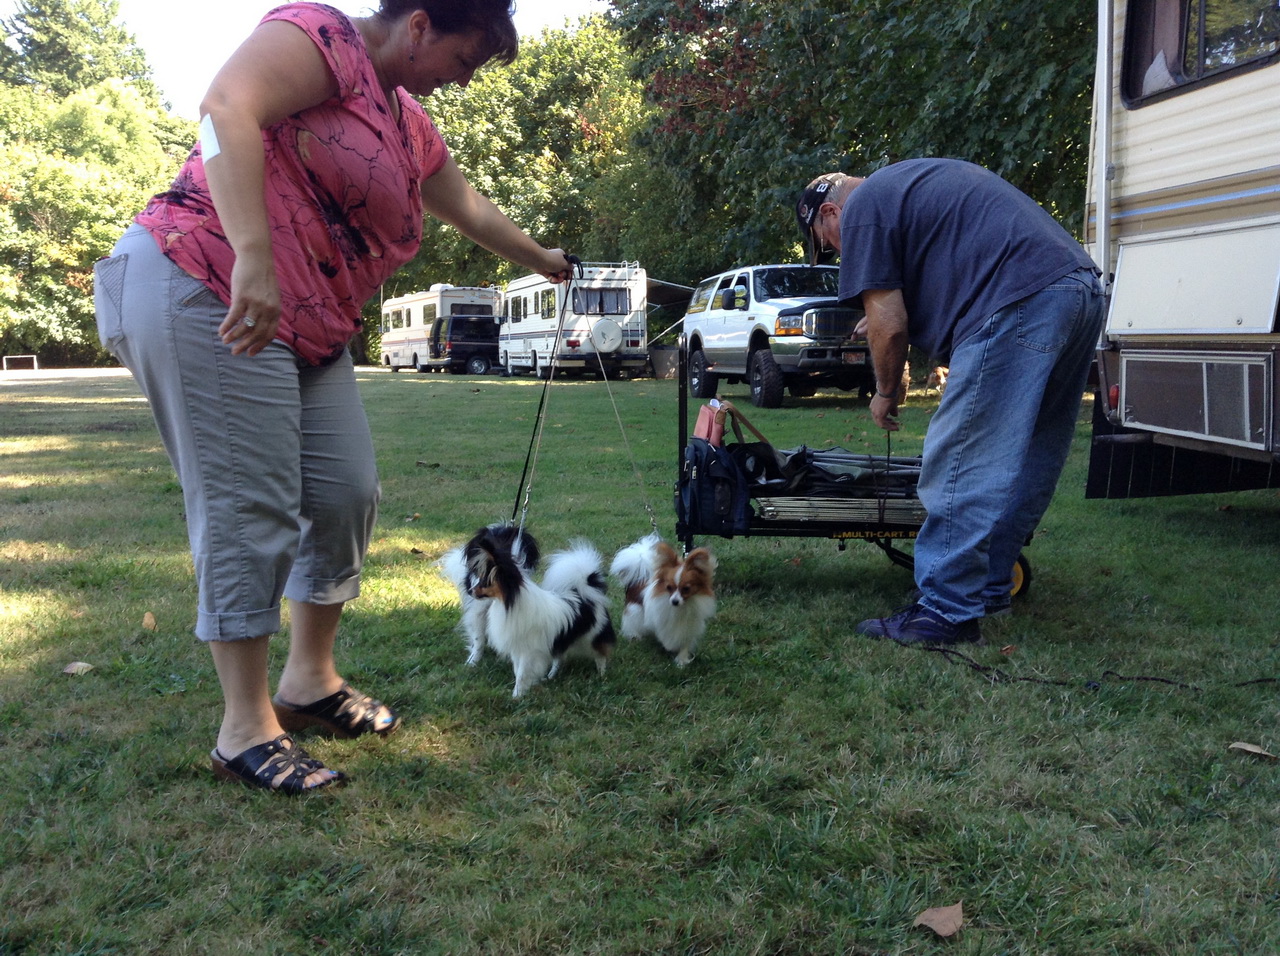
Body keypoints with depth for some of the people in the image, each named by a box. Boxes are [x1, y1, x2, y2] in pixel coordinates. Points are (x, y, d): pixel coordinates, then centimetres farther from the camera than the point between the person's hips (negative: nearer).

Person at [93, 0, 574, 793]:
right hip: (205, 292, -9)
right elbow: (227, 108, -24)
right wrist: (253, 256, -34)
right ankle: (246, 728, -1)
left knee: (348, 494, 6)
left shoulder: (410, 125, 20)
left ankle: (310, 680, 22)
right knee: (250, 512, -10)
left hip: (306, 330, 10)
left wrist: (540, 261, 49)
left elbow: (469, 208, 35)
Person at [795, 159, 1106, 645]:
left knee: (962, 466, -5)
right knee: (1028, 463, 15)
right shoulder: (912, 179, 30)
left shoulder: (862, 208, 3)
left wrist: (885, 393, 13)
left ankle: (947, 613, -1)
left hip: (1020, 303, -10)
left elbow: (889, 325, -2)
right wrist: (886, 318, 40)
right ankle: (989, 586, 27)